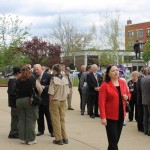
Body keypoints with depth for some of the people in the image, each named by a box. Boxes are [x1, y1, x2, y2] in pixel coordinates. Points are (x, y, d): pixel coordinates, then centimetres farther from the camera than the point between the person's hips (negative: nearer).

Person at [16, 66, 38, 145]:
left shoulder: (18, 80, 6)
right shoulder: (32, 78, -5)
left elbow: (16, 90, 8)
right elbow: (36, 89, -9)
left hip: (19, 101, 4)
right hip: (30, 101, -4)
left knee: (21, 120, 11)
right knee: (30, 120, 1)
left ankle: (23, 138, 16)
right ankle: (30, 139, 2)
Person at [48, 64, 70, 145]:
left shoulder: (54, 79, -15)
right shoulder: (65, 79, -1)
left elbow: (51, 93, -15)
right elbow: (67, 92, 3)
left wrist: (50, 102, -4)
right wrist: (64, 99, 15)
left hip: (55, 101, -5)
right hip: (63, 102, 5)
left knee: (56, 120, 4)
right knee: (62, 120, 15)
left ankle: (59, 139, 7)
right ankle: (65, 138, 18)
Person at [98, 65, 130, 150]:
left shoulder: (123, 83, 5)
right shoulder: (105, 85, -12)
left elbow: (128, 94, 19)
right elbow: (101, 102, -15)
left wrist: (127, 97, -6)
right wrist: (103, 117, -21)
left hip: (121, 115, 6)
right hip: (110, 116, -6)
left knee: (116, 138, 15)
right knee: (113, 140, -4)